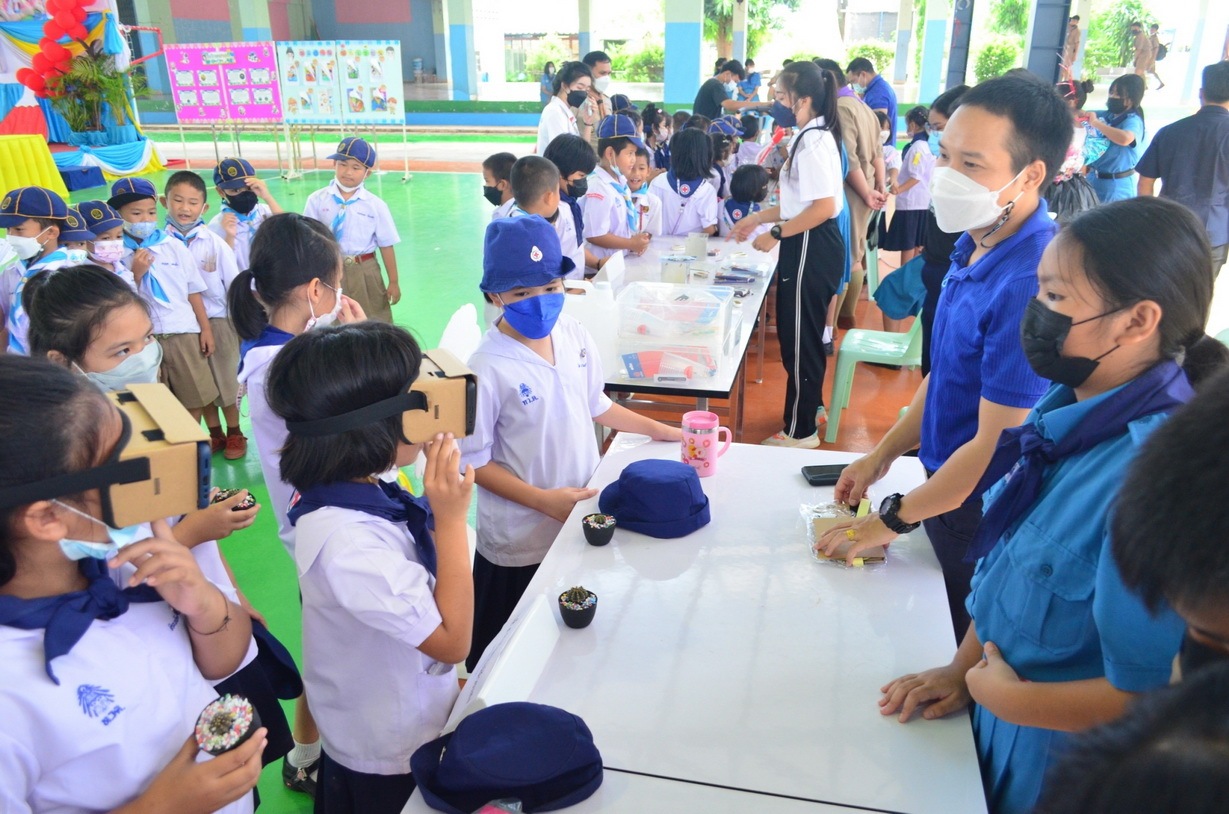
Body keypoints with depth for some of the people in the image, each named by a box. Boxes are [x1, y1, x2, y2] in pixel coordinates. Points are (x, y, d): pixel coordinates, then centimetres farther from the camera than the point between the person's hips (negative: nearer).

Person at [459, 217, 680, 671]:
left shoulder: (574, 336, -5)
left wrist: (660, 431, 9)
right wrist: (543, 501, -21)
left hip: (582, 518, 6)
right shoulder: (489, 369, -23)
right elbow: (474, 463, -16)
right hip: (520, 540, -5)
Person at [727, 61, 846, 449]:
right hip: (810, 247, 10)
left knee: (799, 339, -1)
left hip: (812, 249, -10)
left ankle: (800, 431, 11)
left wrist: (776, 234, -18)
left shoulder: (813, 140, -18)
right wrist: (756, 218, 19)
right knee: (802, 335, 21)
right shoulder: (810, 136, 14)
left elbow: (823, 207, -25)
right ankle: (810, 405, 39)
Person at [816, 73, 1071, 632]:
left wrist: (894, 518, -14)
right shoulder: (974, 245, -1)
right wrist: (882, 455, 11)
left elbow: (997, 445, -25)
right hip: (945, 483, 8)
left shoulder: (1029, 283, -30)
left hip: (983, 513, -8)